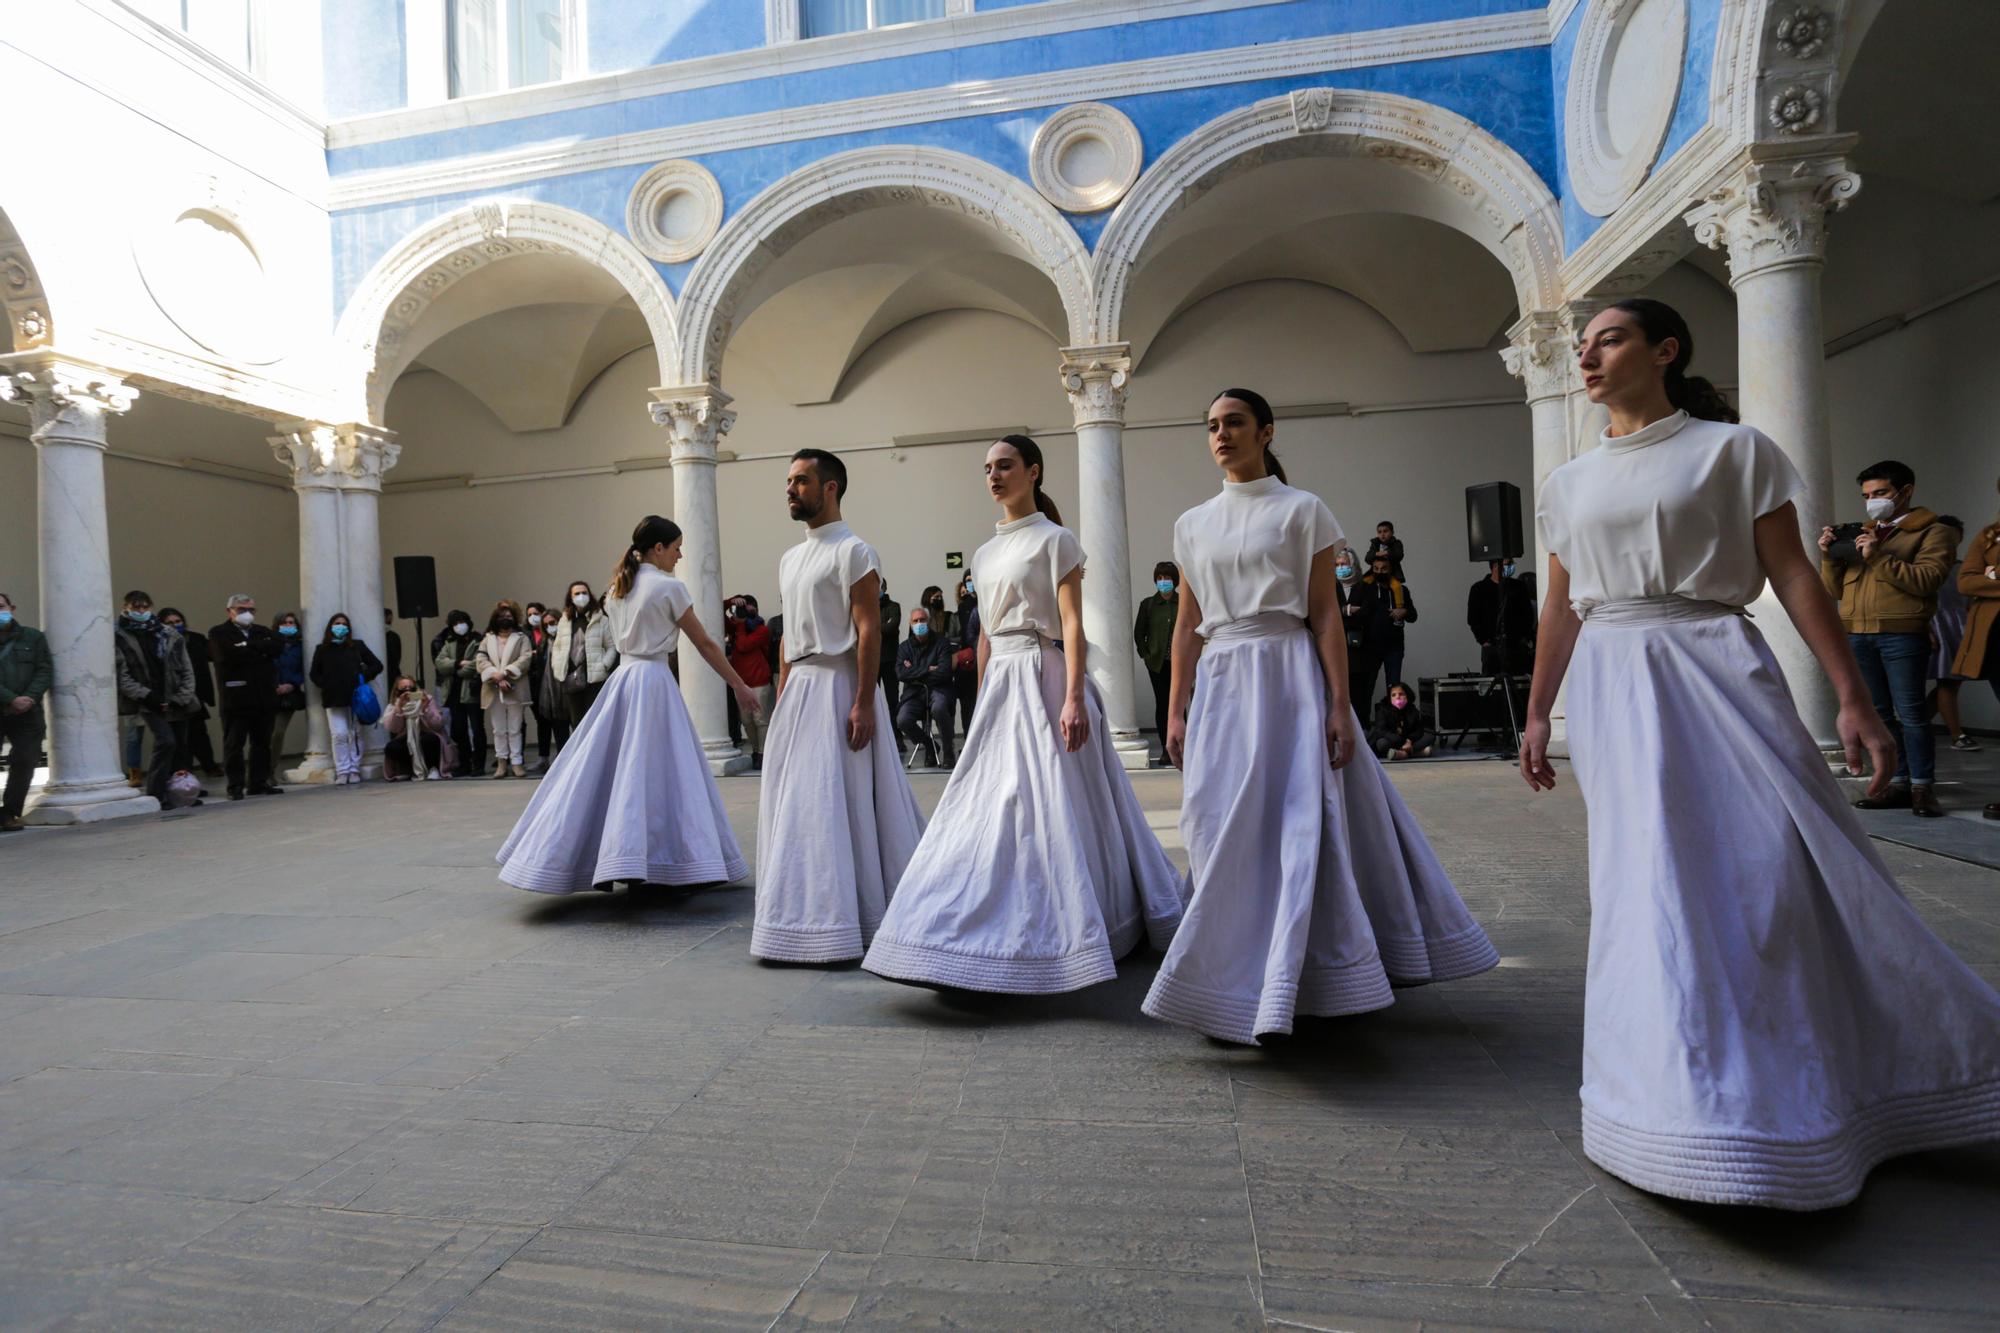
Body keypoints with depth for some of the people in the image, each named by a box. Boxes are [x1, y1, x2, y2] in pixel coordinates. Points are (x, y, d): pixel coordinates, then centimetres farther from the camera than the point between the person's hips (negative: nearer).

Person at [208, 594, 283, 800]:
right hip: (236, 698, -4)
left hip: (264, 696, 4)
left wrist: (249, 645, -9)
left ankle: (259, 783, 15)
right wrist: (261, 651, -7)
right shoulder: (219, 633, 3)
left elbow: (278, 645, -3)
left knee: (262, 743, 8)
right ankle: (236, 786, 5)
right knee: (234, 744, 0)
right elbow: (230, 654, -16)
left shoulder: (262, 632, 17)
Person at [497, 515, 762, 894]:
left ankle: (593, 863, 11)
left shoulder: (615, 589, 14)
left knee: (602, 770, 8)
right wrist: (739, 686, 1)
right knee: (650, 772, -4)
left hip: (620, 681, 7)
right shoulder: (670, 587, -7)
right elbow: (705, 644, -5)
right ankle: (633, 863, -6)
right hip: (653, 682, -7)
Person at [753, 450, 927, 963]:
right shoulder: (790, 558, 18)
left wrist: (863, 703, -21)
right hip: (799, 689, 9)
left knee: (840, 800, -6)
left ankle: (845, 918, 5)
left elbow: (869, 630, -15)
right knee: (794, 801, 10)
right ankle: (810, 911, 21)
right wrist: (781, 699, 15)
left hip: (839, 686, -8)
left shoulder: (853, 551, -8)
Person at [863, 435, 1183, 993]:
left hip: (1044, 677, -7)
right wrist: (982, 701, 18)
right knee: (993, 805, 6)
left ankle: (1055, 937, 6)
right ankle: (1011, 935, 18)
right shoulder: (985, 553, 17)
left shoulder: (1054, 539, -4)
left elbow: (1073, 625, -12)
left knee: (1050, 804, -5)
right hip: (1000, 684, 7)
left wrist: (1074, 697, -21)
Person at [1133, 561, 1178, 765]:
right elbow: (1138, 632, 10)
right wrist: (1145, 655, 2)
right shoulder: (1148, 604, 6)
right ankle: (1165, 750, 7)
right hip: (1157, 663, 1)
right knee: (1161, 704, 2)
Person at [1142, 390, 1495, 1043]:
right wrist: (1176, 711, 7)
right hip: (1220, 684, 4)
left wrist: (1339, 706, -10)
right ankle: (1243, 984, 17)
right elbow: (1186, 626, 12)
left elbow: (1326, 616, -3)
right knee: (1223, 831, 3)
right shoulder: (1193, 524, 13)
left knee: (1301, 825, -5)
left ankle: (1280, 989, 6)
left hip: (1289, 677, -4)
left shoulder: (1302, 510, 2)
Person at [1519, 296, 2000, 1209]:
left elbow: (1793, 576, -2)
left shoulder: (1730, 449, 3)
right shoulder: (1571, 481, 13)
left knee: (1769, 868, -2)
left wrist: (1852, 698, -8)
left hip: (1715, 672, -3)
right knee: (1648, 882, 2)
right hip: (1612, 688, 3)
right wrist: (1536, 715, 12)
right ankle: (1692, 1105, 16)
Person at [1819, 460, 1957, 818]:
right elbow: (1837, 590, 19)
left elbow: (1927, 580, -9)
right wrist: (1829, 556, 4)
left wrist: (1879, 557, -15)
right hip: (1856, 635, 5)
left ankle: (1923, 787, 1)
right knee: (1878, 713, 5)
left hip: (1902, 634, -5)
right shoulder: (1861, 534, 23)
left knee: (1909, 711, -6)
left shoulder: (1933, 532, 6)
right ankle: (1899, 783, 11)